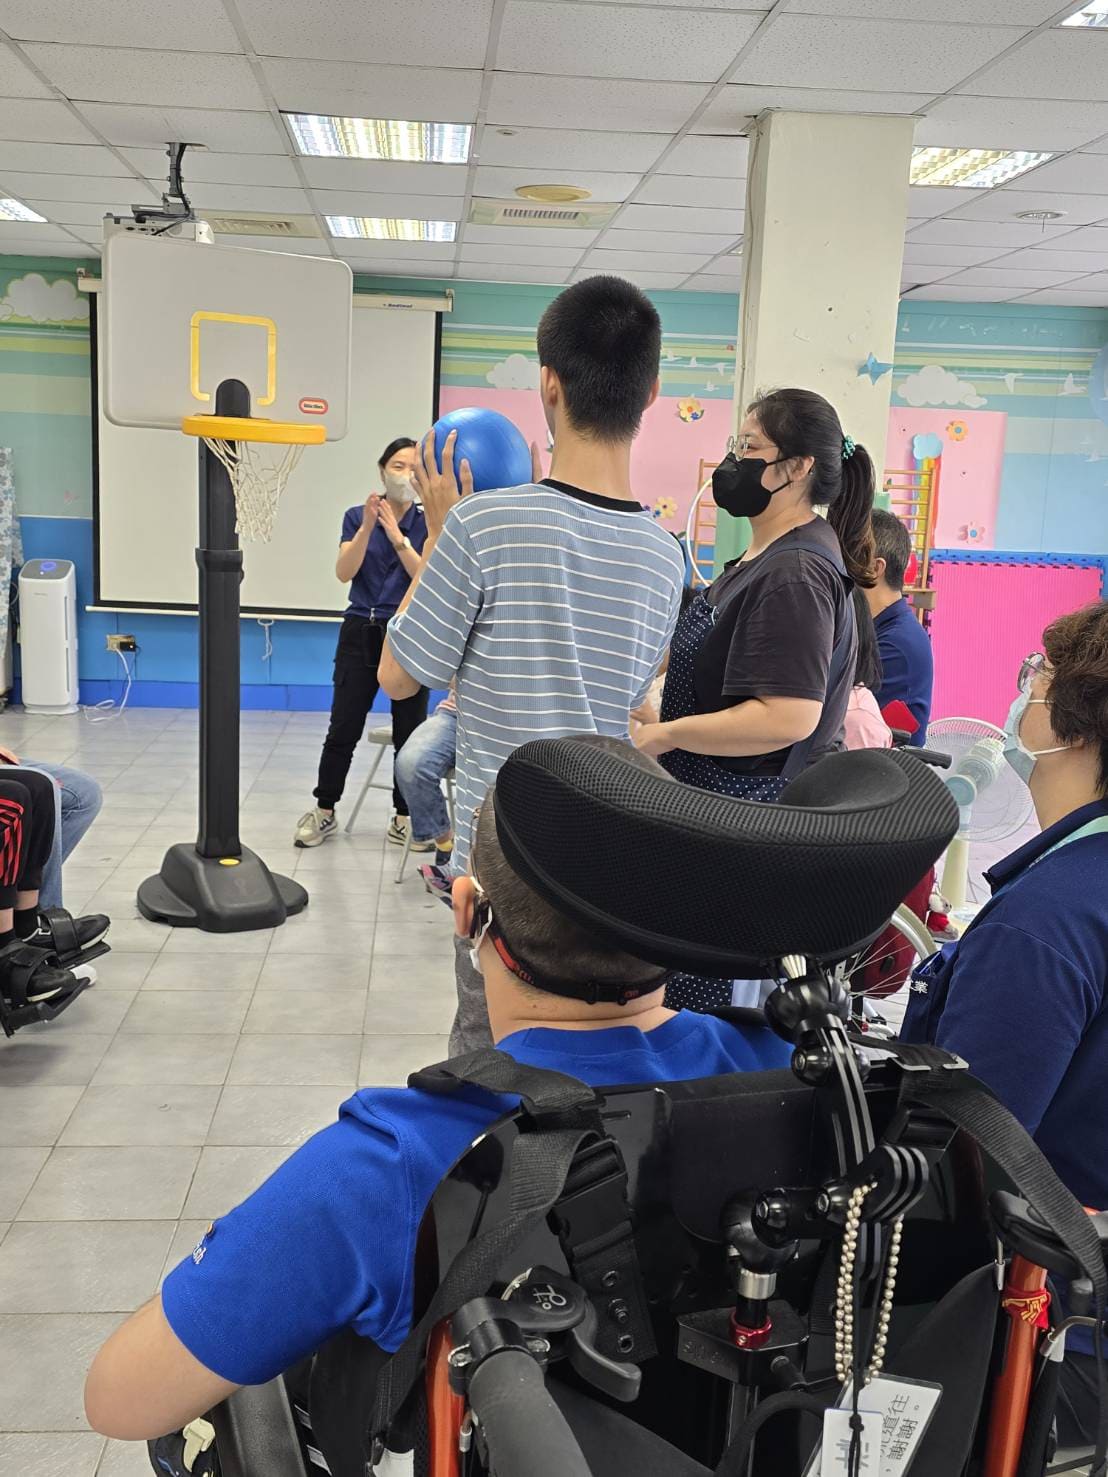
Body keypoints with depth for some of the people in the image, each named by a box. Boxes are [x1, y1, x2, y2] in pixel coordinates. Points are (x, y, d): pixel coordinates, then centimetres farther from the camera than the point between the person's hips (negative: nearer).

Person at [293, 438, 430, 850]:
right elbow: (344, 572, -8)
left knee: (409, 732, 2)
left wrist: (397, 536, -18)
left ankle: (404, 820, 13)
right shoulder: (356, 516, 4)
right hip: (360, 634, 1)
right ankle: (324, 813, 15)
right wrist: (368, 526, -20)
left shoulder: (428, 523, 1)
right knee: (343, 729, 1)